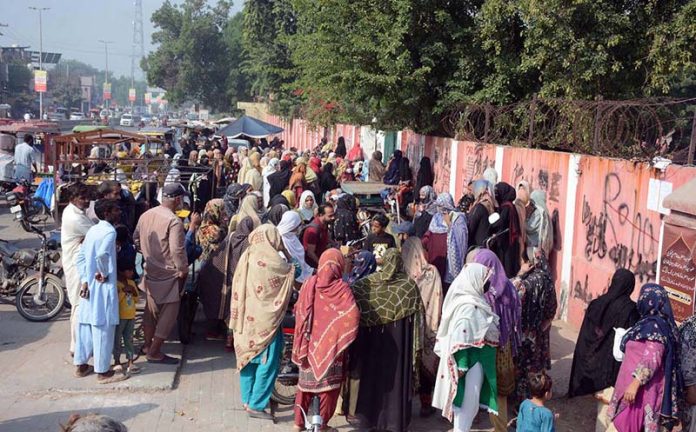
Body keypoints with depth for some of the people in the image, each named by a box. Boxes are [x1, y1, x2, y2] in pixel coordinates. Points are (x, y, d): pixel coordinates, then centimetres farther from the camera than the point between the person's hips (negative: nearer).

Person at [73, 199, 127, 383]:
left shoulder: (93, 230, 10)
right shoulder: (110, 231, -15)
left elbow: (80, 256, 8)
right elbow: (102, 255, -31)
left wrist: (84, 280, 4)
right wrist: (104, 274, -16)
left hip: (89, 286, 8)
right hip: (103, 288, -8)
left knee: (85, 324, 15)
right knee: (103, 328, 0)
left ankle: (81, 365, 26)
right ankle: (103, 371, 7)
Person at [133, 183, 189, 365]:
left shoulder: (146, 215, 2)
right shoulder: (174, 221, -22)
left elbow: (136, 238, 13)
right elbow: (177, 250, -27)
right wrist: (183, 269, -14)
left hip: (150, 271, 8)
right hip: (168, 275, -8)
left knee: (151, 309, 22)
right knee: (168, 313, 4)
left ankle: (148, 345, 35)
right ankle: (154, 353, 8)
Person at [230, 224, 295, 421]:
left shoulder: (247, 256, 3)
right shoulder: (269, 260, -18)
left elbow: (239, 287, 9)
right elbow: (290, 271, -2)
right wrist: (288, 259, 15)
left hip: (247, 317, 8)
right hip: (264, 319, -8)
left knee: (249, 358, 17)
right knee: (267, 362, 1)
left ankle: (247, 399, 26)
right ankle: (256, 405, 3)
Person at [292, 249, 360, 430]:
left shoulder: (309, 283, -4)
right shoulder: (341, 288, -15)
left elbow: (298, 310, 4)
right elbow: (353, 315, -23)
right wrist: (344, 338, -7)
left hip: (309, 343, 4)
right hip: (331, 345, -3)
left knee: (306, 382, 17)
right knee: (328, 384, 10)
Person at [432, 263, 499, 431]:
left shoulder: (474, 301, 7)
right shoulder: (468, 306, -24)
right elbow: (461, 338, -26)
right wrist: (461, 365, -25)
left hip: (478, 357, 9)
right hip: (471, 359, -9)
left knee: (469, 400, 18)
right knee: (469, 401, 0)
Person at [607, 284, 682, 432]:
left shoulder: (653, 327, -16)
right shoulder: (657, 324, 12)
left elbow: (651, 359, -26)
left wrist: (635, 383, -29)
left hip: (642, 388, -9)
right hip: (643, 386, 9)